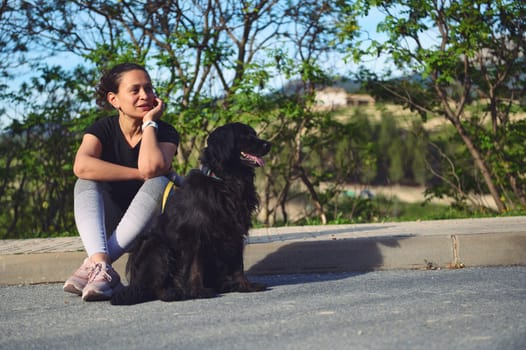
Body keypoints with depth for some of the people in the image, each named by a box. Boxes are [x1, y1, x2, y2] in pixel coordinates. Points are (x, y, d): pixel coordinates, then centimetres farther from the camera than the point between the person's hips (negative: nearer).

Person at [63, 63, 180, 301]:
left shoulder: (165, 133, -6)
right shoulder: (103, 129, -4)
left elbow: (151, 167, -31)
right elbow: (82, 166, -28)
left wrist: (149, 123, -18)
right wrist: (140, 174, -28)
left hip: (148, 227, -1)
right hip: (105, 227, 1)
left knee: (159, 183, -29)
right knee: (87, 181, -24)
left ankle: (92, 264, -38)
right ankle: (100, 263, -49)